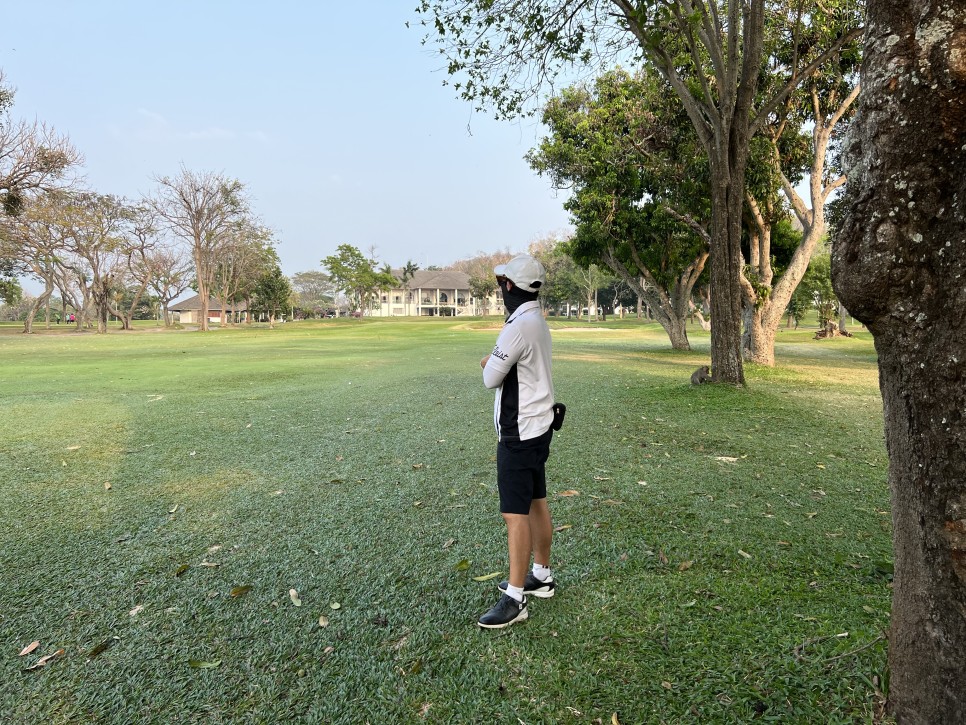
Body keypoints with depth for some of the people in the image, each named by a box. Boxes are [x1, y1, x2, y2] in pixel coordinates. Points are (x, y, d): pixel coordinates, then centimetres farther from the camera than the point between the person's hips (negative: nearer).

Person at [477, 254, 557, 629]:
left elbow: (491, 378, -15)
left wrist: (488, 364, 5)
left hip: (519, 434, -10)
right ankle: (541, 575, 30)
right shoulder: (538, 321, 11)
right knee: (536, 503, 17)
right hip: (536, 428, 10)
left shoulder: (519, 326, -21)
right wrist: (494, 363, 1)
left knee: (516, 514, -4)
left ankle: (515, 599, 5)